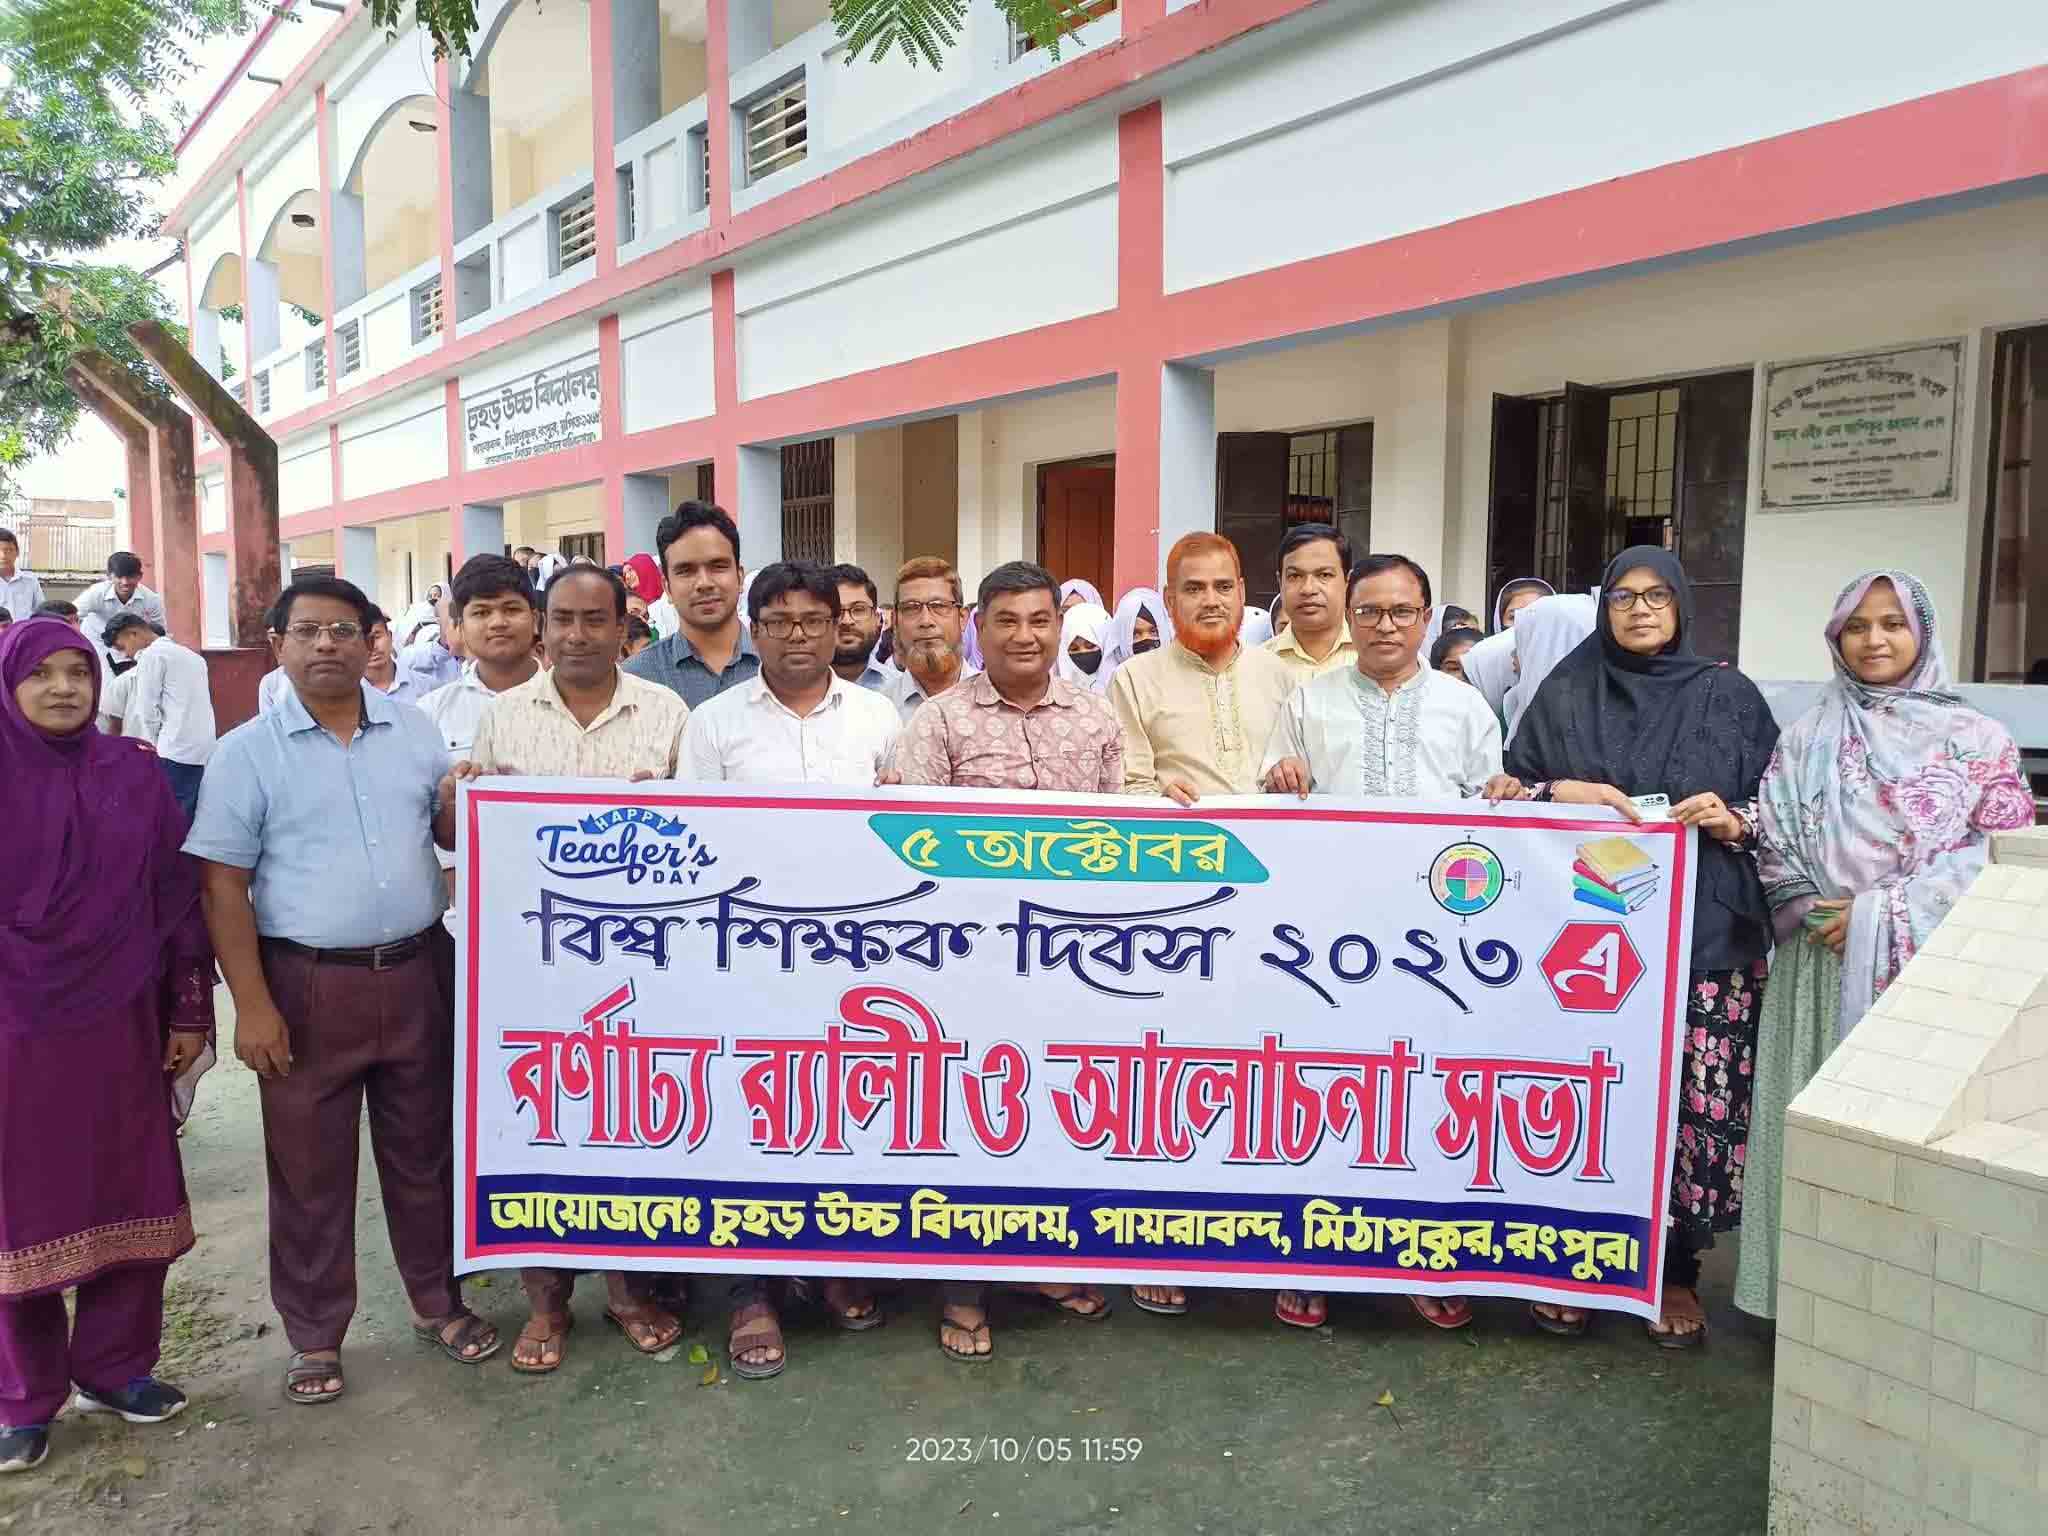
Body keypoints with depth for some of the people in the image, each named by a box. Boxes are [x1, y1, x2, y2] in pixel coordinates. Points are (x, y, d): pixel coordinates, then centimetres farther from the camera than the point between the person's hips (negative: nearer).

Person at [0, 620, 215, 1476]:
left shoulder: (132, 775, 3)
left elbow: (178, 894, 5)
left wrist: (189, 1012, 4)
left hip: (119, 1027, 2)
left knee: (131, 1199, 10)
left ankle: (114, 1367, 29)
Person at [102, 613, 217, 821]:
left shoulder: (152, 655, -2)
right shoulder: (192, 656, 22)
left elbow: (147, 711, -6)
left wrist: (155, 748, 4)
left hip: (176, 753, -8)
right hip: (204, 753, 8)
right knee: (189, 817, 8)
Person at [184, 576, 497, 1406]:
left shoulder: (414, 728, 5)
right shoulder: (245, 752, -4)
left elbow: (449, 835, 13)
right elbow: (222, 886, -5)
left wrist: (458, 800, -11)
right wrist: (252, 1005, -11)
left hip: (416, 972, 3)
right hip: (307, 986, -2)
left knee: (424, 1150, 15)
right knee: (309, 1168, 9)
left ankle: (437, 1301, 32)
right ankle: (315, 1337, 26)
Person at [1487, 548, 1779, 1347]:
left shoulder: (1729, 695, 8)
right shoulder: (1564, 692, 9)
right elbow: (1504, 789, 8)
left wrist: (1733, 821, -10)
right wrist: (1563, 792, -11)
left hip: (1703, 933, 0)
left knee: (1690, 1098, -2)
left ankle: (1675, 1270, 16)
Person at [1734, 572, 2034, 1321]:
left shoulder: (1976, 738, 4)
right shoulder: (1807, 738, 9)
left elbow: (2003, 854, -3)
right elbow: (1774, 845, 6)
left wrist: (1882, 914, -11)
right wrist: (1820, 914, -11)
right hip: (1823, 966, 1)